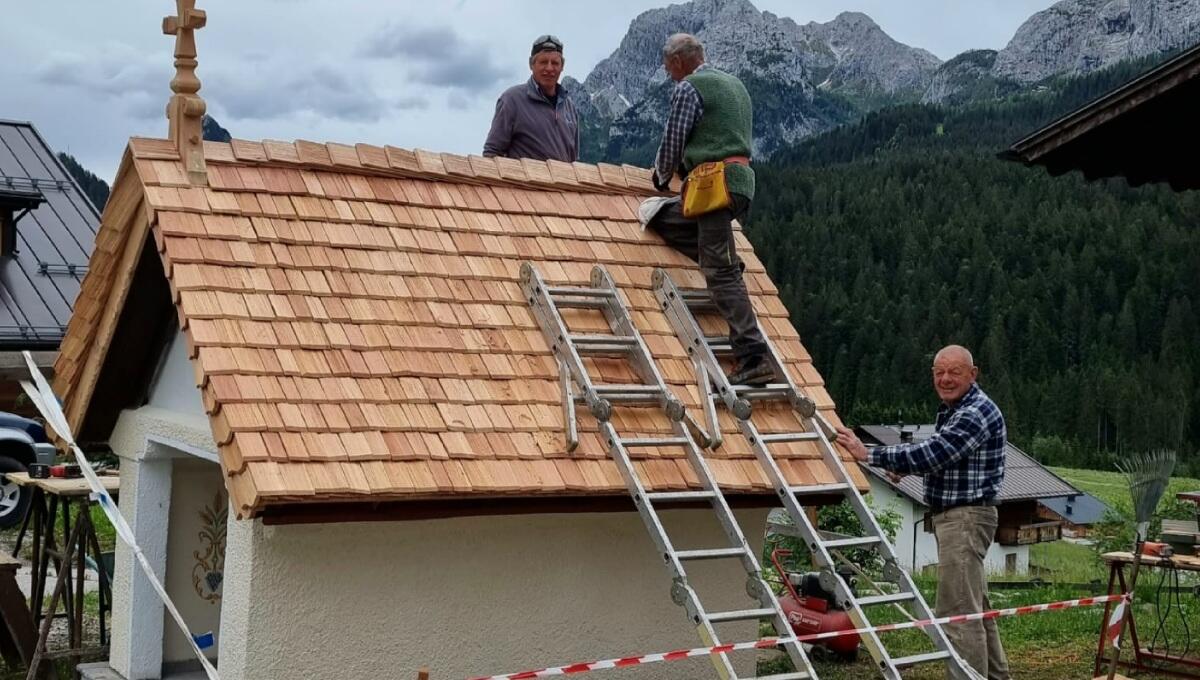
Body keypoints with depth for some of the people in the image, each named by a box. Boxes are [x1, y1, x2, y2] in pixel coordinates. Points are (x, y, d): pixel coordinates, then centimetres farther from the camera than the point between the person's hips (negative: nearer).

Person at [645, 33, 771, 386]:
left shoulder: (688, 88, -4)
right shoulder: (734, 84, 24)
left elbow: (672, 143, -3)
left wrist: (662, 178, 18)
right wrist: (682, 171, 35)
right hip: (742, 177, 9)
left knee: (721, 273, -11)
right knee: (661, 218, 23)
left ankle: (753, 358, -18)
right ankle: (728, 261, 9)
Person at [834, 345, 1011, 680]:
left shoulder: (977, 413, -18)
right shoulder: (952, 410, 15)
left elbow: (932, 454, -26)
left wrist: (868, 454, -25)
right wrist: (904, 464, 4)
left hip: (966, 517, -11)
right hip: (954, 517, 11)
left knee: (957, 611, -10)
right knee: (975, 607, 18)